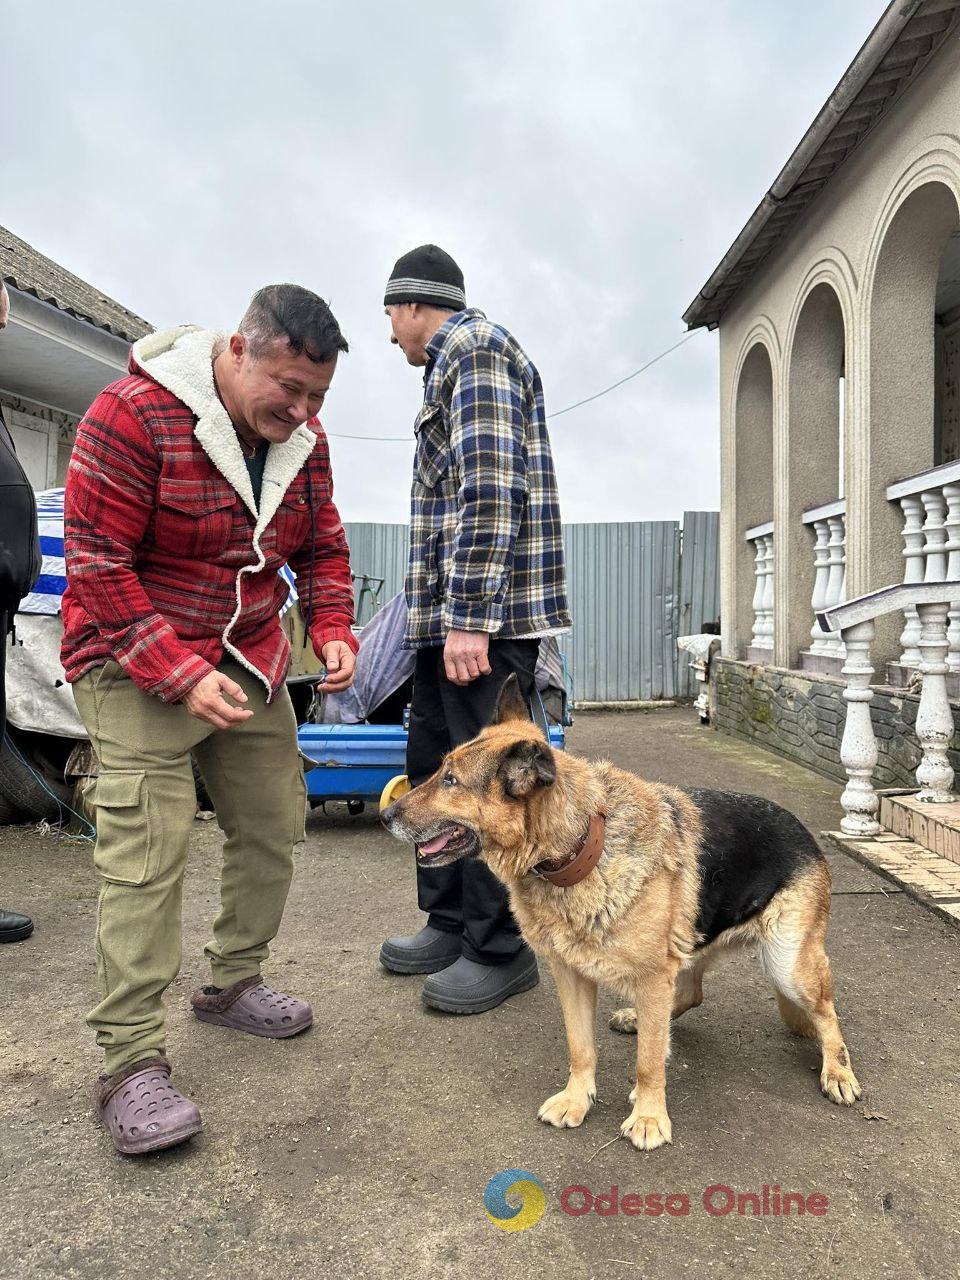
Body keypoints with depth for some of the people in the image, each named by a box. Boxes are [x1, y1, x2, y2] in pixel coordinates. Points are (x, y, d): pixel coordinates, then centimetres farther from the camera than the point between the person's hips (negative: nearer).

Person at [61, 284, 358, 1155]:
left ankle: (234, 984, 30)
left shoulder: (303, 438, 2)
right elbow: (97, 561, -18)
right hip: (136, 665, -6)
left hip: (251, 665, 7)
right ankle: (131, 1062, -1)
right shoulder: (133, 413, -18)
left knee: (273, 827, 9)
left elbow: (323, 548, 11)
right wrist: (178, 674, -23)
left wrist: (334, 631, -6)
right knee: (147, 846, -12)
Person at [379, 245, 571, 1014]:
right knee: (433, 769, 15)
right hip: (451, 614, 10)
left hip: (487, 613, -10)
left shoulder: (474, 346, -6)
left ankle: (500, 950, 11)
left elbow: (491, 488, -19)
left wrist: (470, 618, -23)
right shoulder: (452, 362, 25)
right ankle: (450, 922, 28)